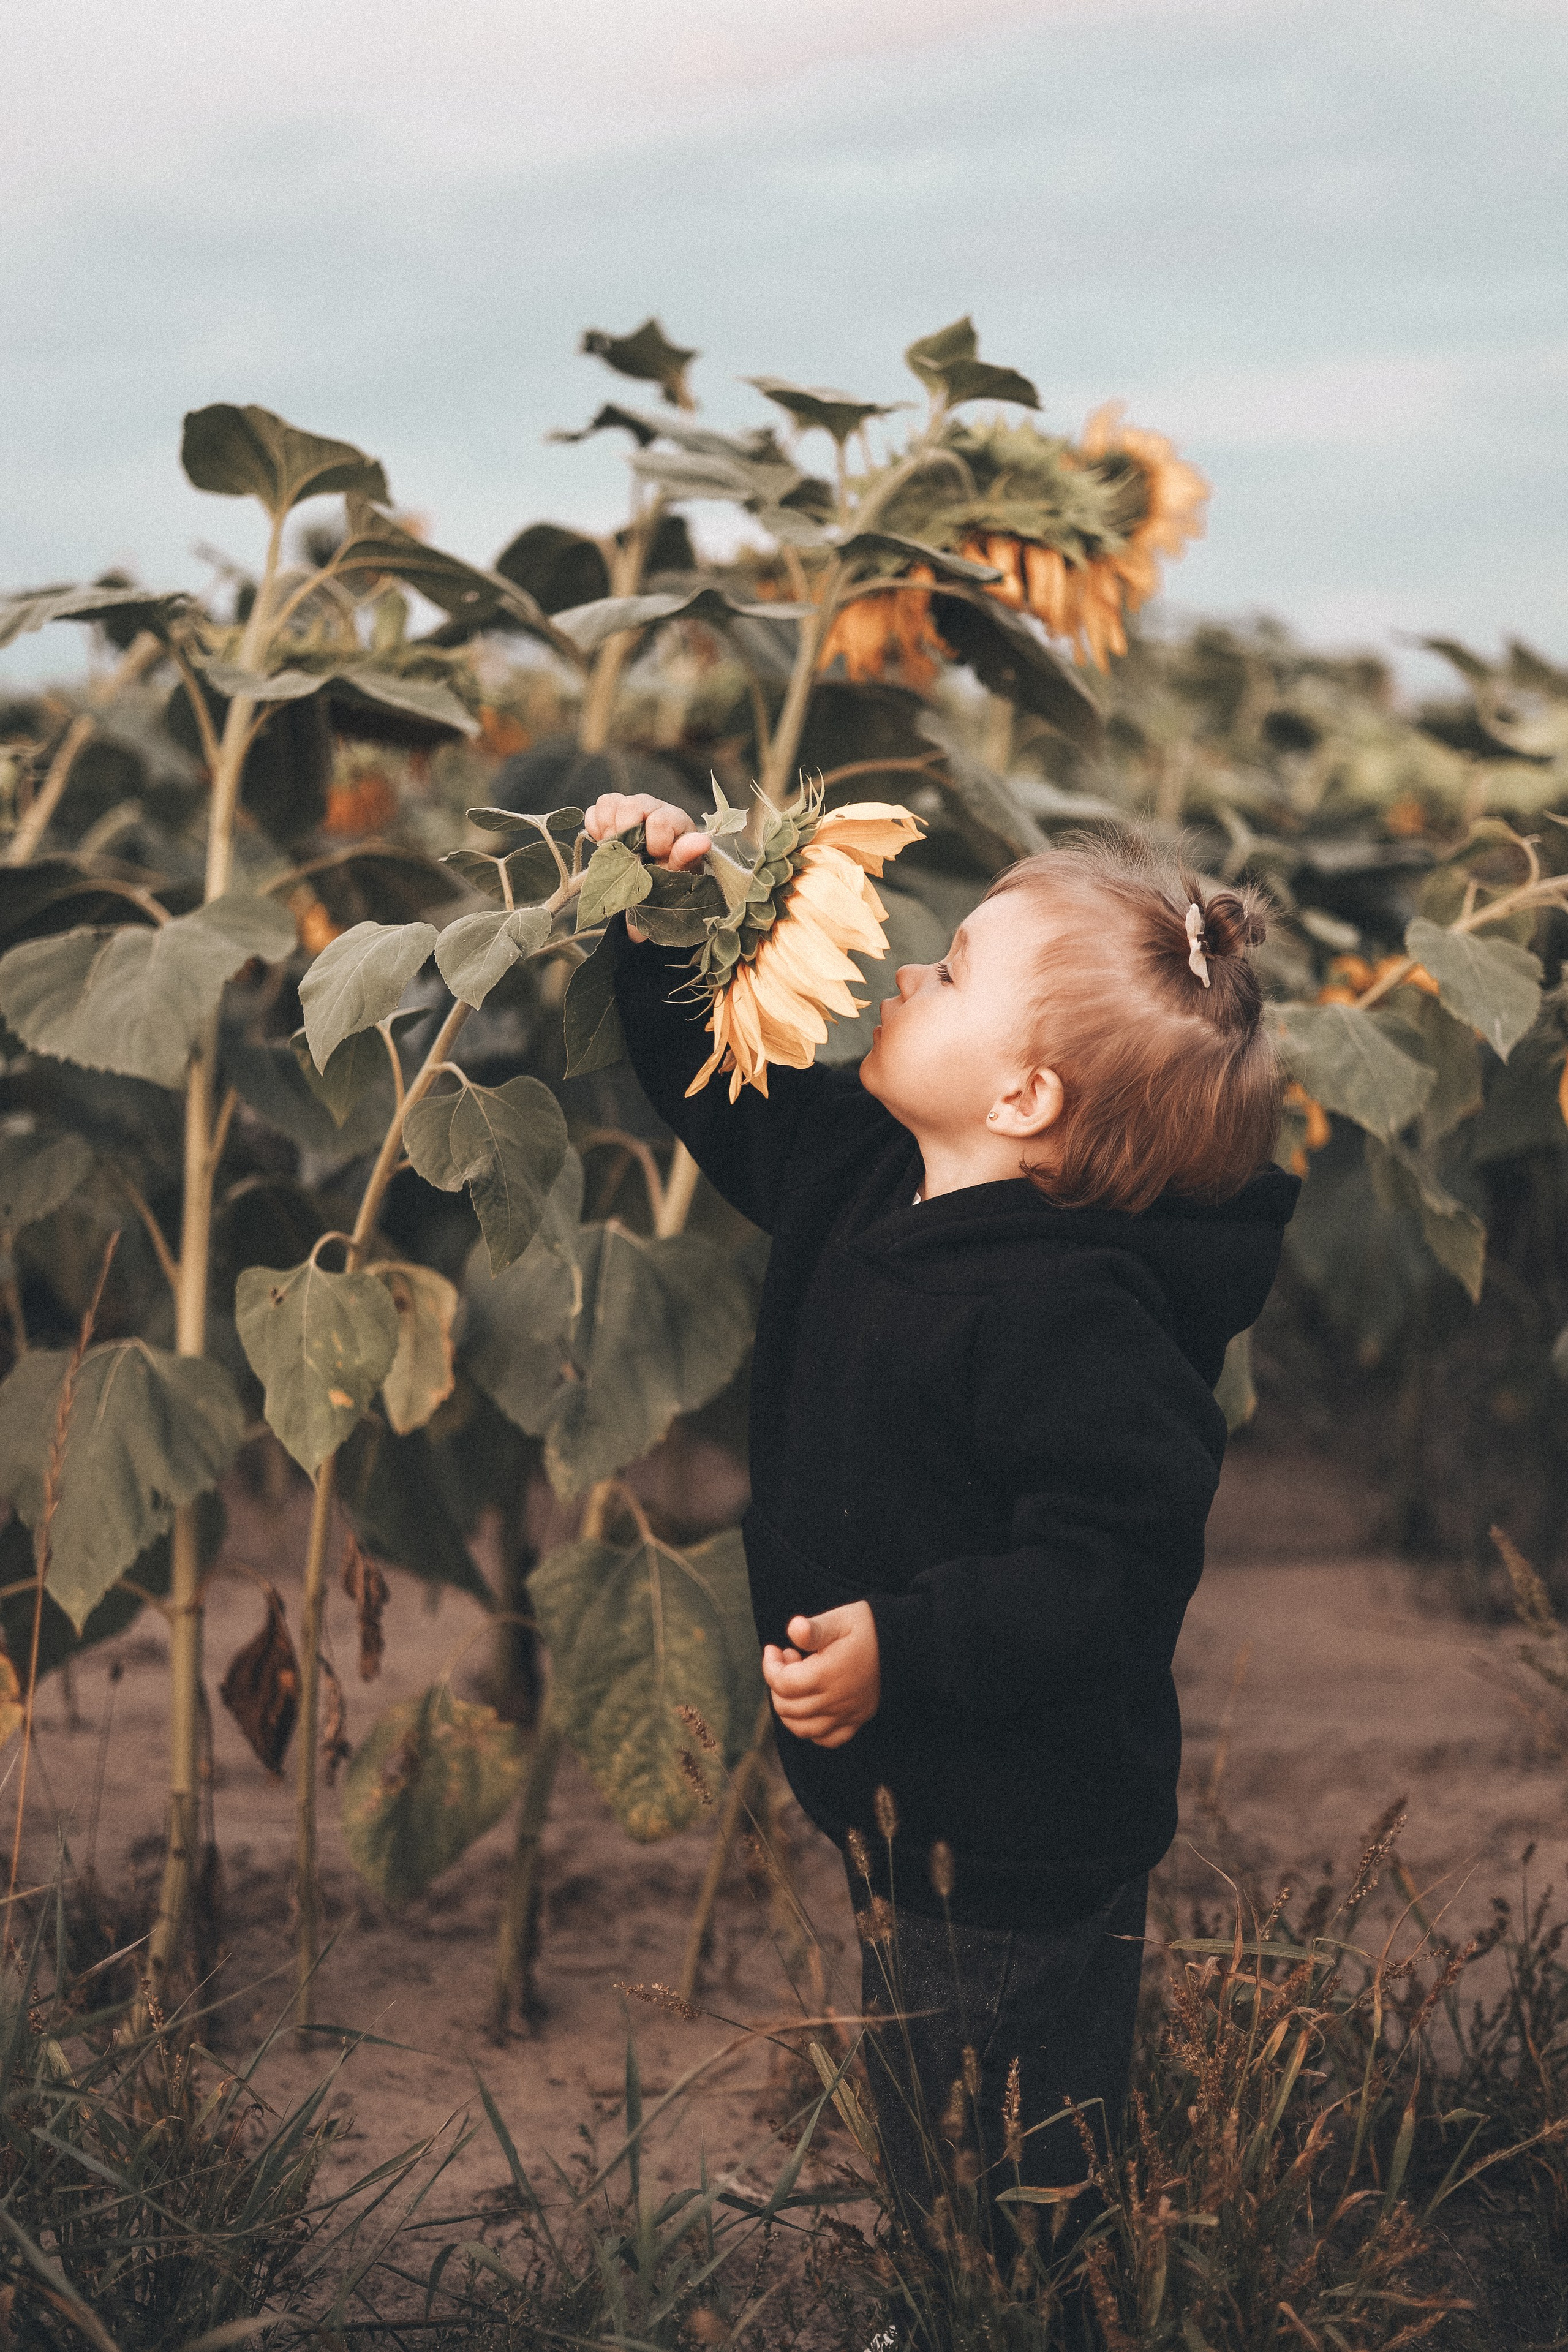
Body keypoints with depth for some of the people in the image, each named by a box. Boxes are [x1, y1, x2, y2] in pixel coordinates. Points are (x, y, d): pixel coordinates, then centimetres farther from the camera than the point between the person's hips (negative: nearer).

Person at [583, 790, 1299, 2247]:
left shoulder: (1071, 1307, -27)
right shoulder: (868, 1179, 2)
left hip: (1017, 1850, -9)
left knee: (1003, 2191, 3)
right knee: (921, 2148, 24)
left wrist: (906, 1650, -35)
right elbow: (732, 1099, 20)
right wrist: (663, 931, 9)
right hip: (903, 1799, 10)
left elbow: (1112, 1565, -30)